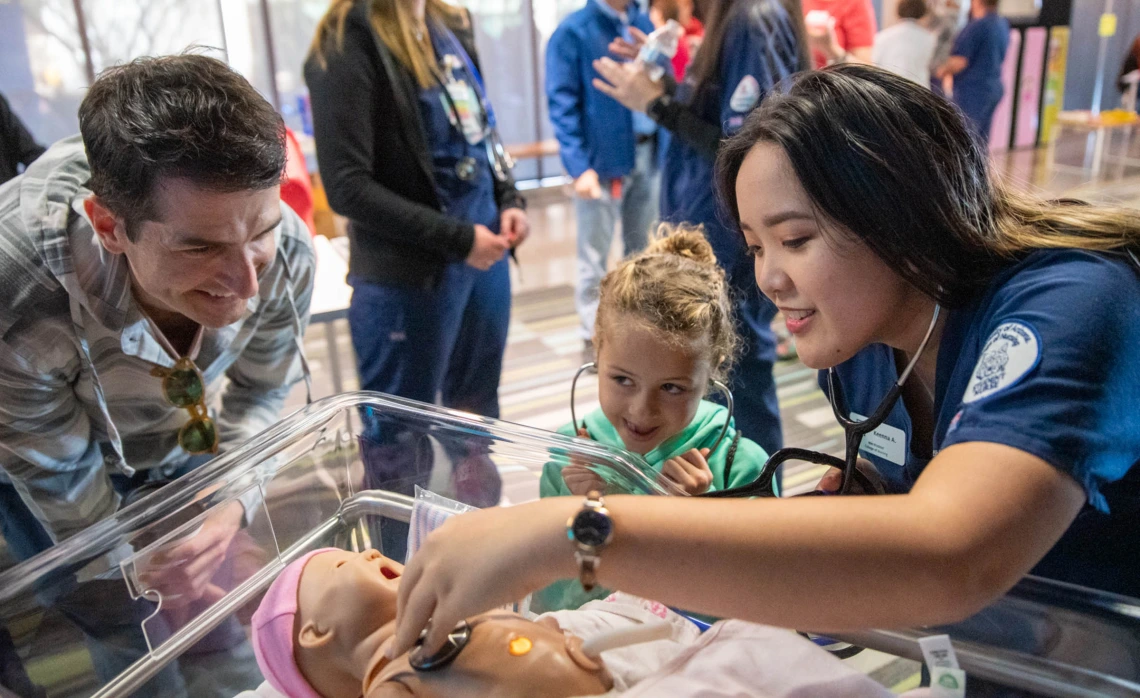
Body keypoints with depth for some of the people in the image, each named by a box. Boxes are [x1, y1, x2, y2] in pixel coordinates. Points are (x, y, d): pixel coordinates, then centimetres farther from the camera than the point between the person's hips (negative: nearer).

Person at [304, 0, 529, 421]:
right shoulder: (348, 41, -14)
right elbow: (348, 188, -17)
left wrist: (508, 199, 3)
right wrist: (457, 239, -17)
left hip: (486, 252, 7)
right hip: (410, 275, -7)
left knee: (478, 415, 20)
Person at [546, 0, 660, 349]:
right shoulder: (573, 31, -6)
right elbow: (562, 105, -10)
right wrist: (578, 165, -20)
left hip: (648, 154, 6)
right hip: (602, 159, -5)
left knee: (642, 249, 16)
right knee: (594, 257, 3)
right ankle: (595, 335, 16)